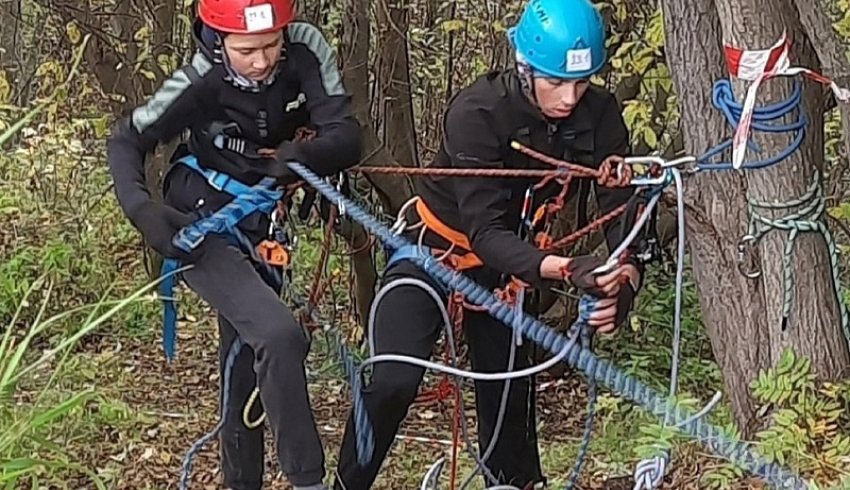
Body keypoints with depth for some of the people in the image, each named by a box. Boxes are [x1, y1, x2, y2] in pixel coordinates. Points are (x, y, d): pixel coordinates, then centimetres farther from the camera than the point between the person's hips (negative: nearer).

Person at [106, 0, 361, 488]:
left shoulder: (306, 51, -18)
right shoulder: (201, 82, -23)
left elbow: (348, 138, -22)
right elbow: (128, 140, -11)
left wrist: (304, 154, -43)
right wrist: (140, 207, -28)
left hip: (258, 229, 5)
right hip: (200, 226, -5)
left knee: (247, 363, 17)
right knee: (279, 335, -27)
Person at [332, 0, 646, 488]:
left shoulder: (598, 114, -17)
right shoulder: (476, 113, -31)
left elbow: (622, 202, -19)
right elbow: (485, 232, -35)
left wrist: (625, 278, -39)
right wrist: (564, 268, -51)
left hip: (507, 265, 5)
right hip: (436, 248, -5)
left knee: (510, 394, 8)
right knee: (395, 381, -22)